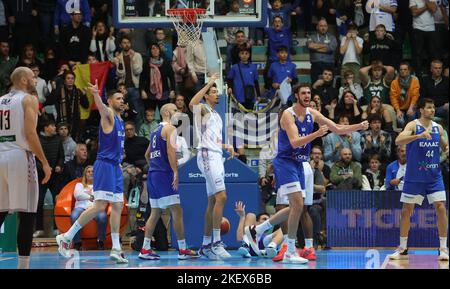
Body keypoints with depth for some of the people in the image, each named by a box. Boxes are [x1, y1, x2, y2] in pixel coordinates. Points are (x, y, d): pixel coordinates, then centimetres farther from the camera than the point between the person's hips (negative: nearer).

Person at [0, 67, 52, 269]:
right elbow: (30, 133, -13)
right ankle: (23, 265, -8)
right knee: (26, 214, -4)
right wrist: (44, 162, -10)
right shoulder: (28, 99, -2)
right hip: (20, 157, -7)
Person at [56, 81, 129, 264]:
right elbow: (101, 107, -31)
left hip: (115, 166, 9)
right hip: (105, 165, -9)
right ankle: (66, 237, -8)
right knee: (99, 206, -14)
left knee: (117, 206, 7)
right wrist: (96, 94, -52)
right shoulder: (108, 115, -6)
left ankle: (116, 249, 10)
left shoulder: (119, 120, 19)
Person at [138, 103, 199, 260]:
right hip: (164, 174, -9)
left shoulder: (155, 131, 21)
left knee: (155, 212, 12)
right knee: (177, 211, -8)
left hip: (153, 173, 9)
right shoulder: (170, 128, -6)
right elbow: (171, 151, -19)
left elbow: (147, 155, 29)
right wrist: (176, 172, -22)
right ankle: (183, 250, -9)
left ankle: (145, 249, 10)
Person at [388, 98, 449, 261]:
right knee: (407, 210, 3)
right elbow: (398, 141, -25)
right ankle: (402, 249, 16)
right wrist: (419, 136, -37)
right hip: (414, 176, -3)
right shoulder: (413, 125, -9)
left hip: (434, 176, 3)